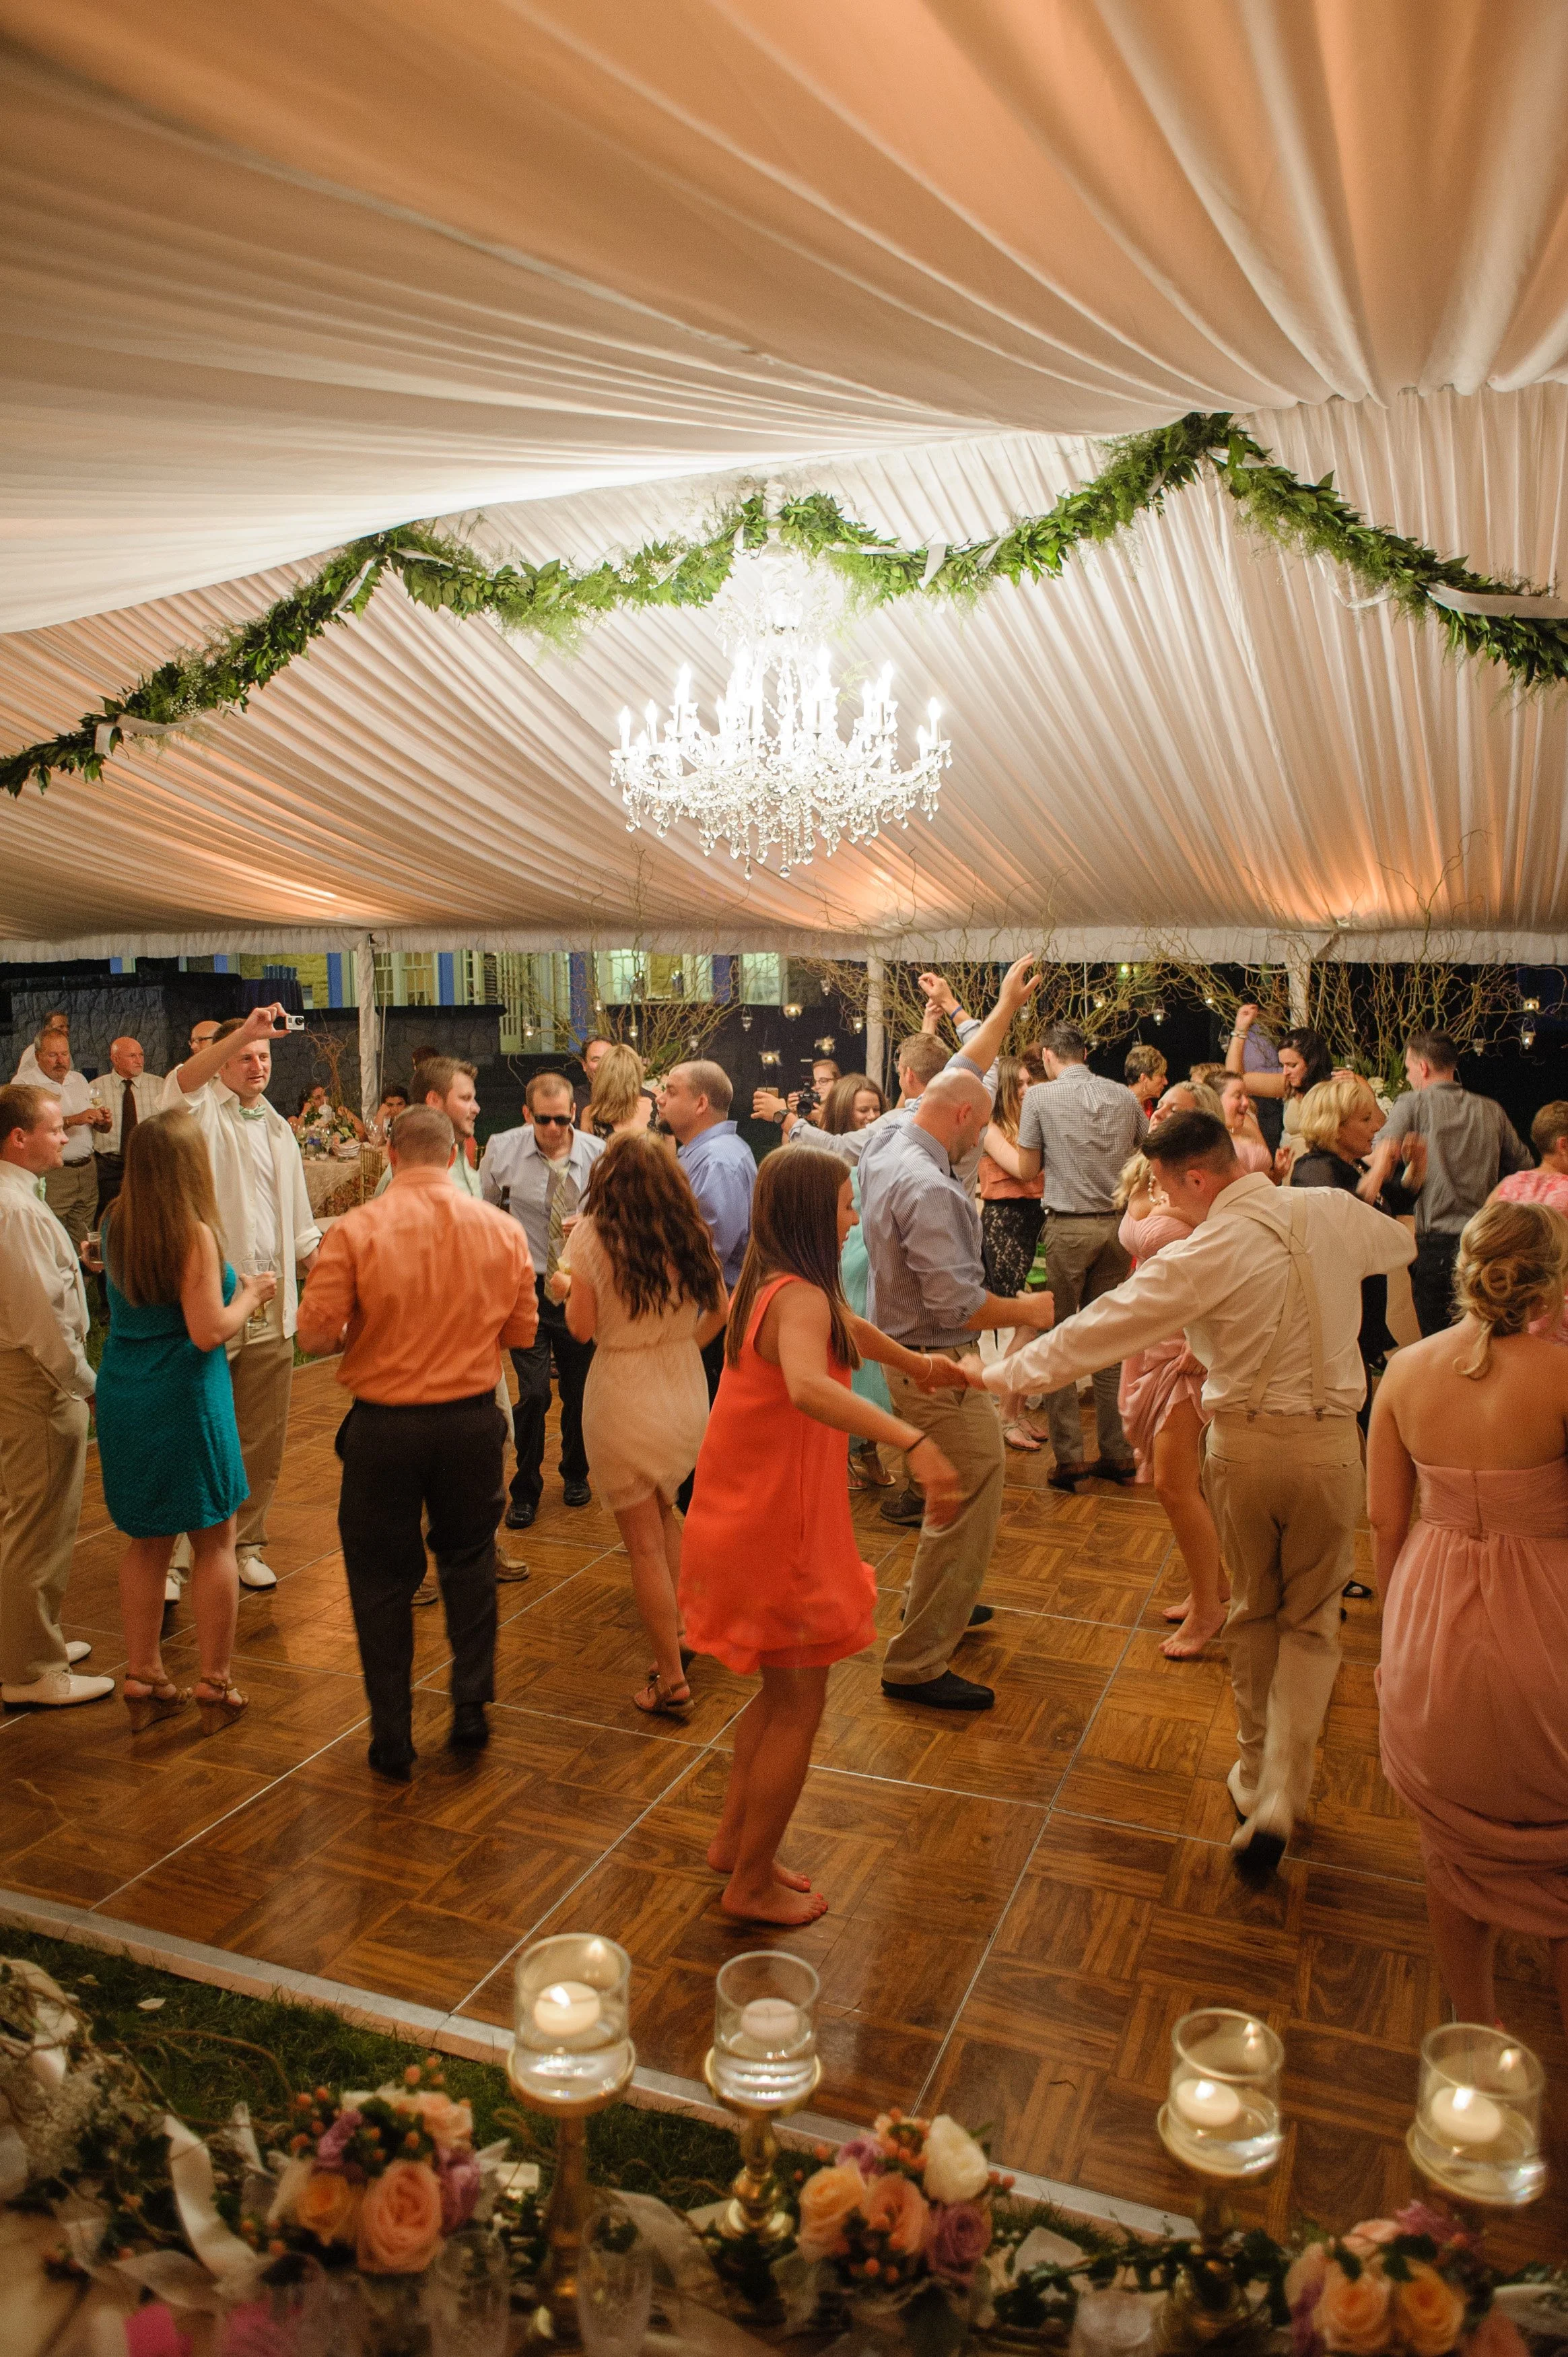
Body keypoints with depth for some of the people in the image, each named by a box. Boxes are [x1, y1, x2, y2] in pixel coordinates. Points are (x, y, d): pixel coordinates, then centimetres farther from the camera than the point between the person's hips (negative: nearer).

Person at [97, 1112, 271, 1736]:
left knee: (147, 1542, 17)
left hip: (123, 1397, 6)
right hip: (185, 1398, -6)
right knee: (214, 1542, 8)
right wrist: (250, 1294, -3)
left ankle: (143, 1680, 24)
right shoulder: (194, 1234, -17)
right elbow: (209, 1333, -19)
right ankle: (214, 1687, 14)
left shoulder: (116, 1224, 2)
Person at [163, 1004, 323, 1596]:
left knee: (263, 1441, 10)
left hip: (270, 1312, 5)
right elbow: (182, 1081, -26)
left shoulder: (279, 1129, 17)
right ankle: (170, 1554, 9)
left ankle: (245, 1543, 23)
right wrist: (243, 1030, -35)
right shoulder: (203, 1109, 0)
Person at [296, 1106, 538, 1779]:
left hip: (384, 1426, -2)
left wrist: (369, 1329, 8)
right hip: (473, 1421, 2)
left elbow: (315, 1333, -13)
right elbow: (521, 1332, 2)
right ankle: (471, 1710, 26)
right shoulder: (502, 1230, -5)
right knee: (469, 1561, 23)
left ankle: (392, 1739, 22)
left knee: (382, 1579, 13)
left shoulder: (355, 1230, -13)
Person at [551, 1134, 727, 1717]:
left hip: (624, 1396, -4)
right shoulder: (690, 1233, 0)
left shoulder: (592, 1235, -12)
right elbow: (720, 1309, 7)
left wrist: (566, 1288, 9)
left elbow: (582, 1327, -10)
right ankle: (678, 1628, 29)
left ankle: (672, 1682, 13)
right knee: (663, 1511, 28)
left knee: (645, 1543, 5)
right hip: (687, 1389, 5)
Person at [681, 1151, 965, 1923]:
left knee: (784, 1690, 24)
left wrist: (917, 1364, 33)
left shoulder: (763, 1286, 7)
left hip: (749, 1516, 10)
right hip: (772, 1529, -9)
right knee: (798, 1703, 7)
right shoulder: (800, 1299, -24)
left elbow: (847, 1327, 28)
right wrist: (915, 1441, -57)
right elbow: (807, 1387, -47)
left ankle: (734, 1840, 35)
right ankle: (752, 1884, 20)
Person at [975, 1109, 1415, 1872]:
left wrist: (1006, 1372, -2)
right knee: (1310, 1622, 13)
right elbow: (1401, 1244, 21)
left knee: (1253, 1612, 19)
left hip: (1245, 1442, -2)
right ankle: (1280, 1794, 1)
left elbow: (1098, 1328, -12)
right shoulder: (1334, 1212, -2)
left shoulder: (1205, 1253, -15)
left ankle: (1254, 1777, 33)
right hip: (1330, 1442, 2)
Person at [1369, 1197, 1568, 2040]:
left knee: (1456, 1845, 22)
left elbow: (1385, 1518, 3)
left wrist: (1398, 1628, 13)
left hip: (1432, 1624, 4)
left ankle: (1474, 2025, 40)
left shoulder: (1406, 1369, -4)